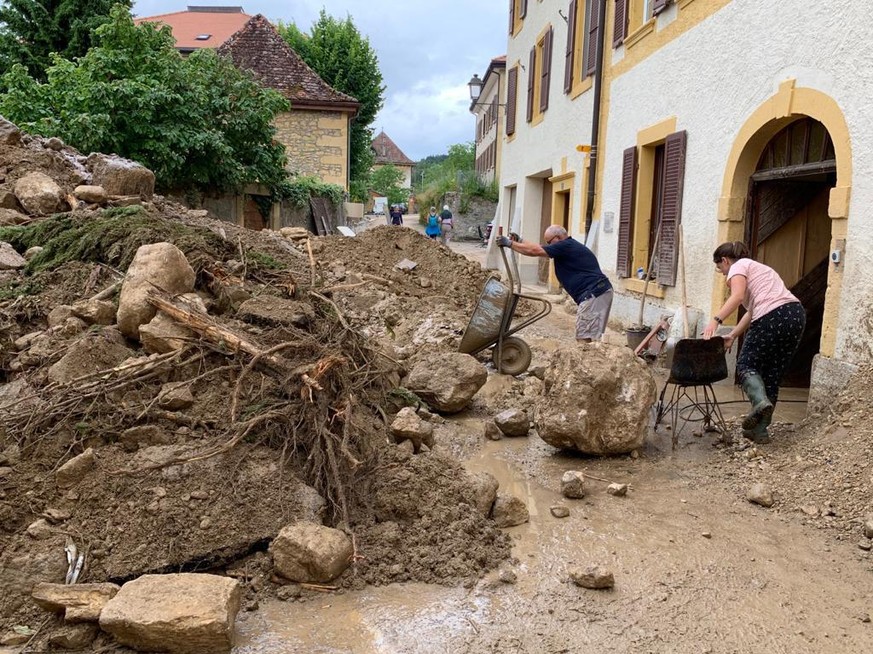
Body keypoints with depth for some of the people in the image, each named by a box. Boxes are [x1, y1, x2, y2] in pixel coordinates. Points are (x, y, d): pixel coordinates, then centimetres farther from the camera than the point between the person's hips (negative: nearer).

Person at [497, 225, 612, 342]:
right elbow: (539, 248, 26)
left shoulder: (566, 246, -8)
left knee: (584, 339, -11)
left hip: (594, 294, -10)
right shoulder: (571, 246, 22)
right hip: (598, 292, 10)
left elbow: (535, 250, -10)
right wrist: (519, 242, 21)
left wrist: (510, 243, -2)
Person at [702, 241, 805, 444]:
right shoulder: (756, 267, 33)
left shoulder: (738, 266, 7)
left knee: (746, 364, 6)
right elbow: (752, 310, 26)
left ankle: (760, 401, -22)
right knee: (773, 373, 11)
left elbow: (737, 296, -15)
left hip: (772, 318, -8)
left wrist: (715, 320, -22)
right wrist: (733, 335, 22)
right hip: (797, 315, 8)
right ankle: (759, 430, 12)